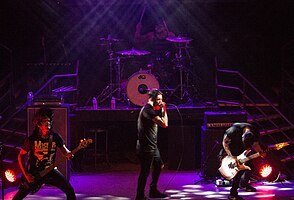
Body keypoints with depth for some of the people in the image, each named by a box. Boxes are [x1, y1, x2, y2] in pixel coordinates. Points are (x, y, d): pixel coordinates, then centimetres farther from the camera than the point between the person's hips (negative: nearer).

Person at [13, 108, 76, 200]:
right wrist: (26, 174, -11)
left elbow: (65, 151, 3)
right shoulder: (32, 139, -14)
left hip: (50, 171, 2)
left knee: (69, 190, -8)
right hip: (33, 173, -2)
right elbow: (21, 156, -5)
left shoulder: (55, 137, -7)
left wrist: (68, 154, -22)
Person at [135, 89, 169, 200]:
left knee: (159, 166, 20)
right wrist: (164, 110, -13)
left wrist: (162, 110, 8)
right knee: (145, 172, -4)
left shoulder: (151, 109, 13)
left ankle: (153, 191, 32)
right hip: (146, 147, -11)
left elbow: (162, 122, 17)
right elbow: (164, 124, -24)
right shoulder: (148, 110, -21)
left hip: (152, 146, 11)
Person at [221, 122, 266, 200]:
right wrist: (232, 156, -29)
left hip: (242, 151, 6)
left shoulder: (255, 134, -22)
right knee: (239, 170, -16)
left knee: (250, 166, 6)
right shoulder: (234, 131, -38)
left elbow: (255, 144, -2)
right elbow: (225, 143, -24)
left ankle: (243, 184, 34)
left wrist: (260, 152, -22)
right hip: (233, 151, -6)